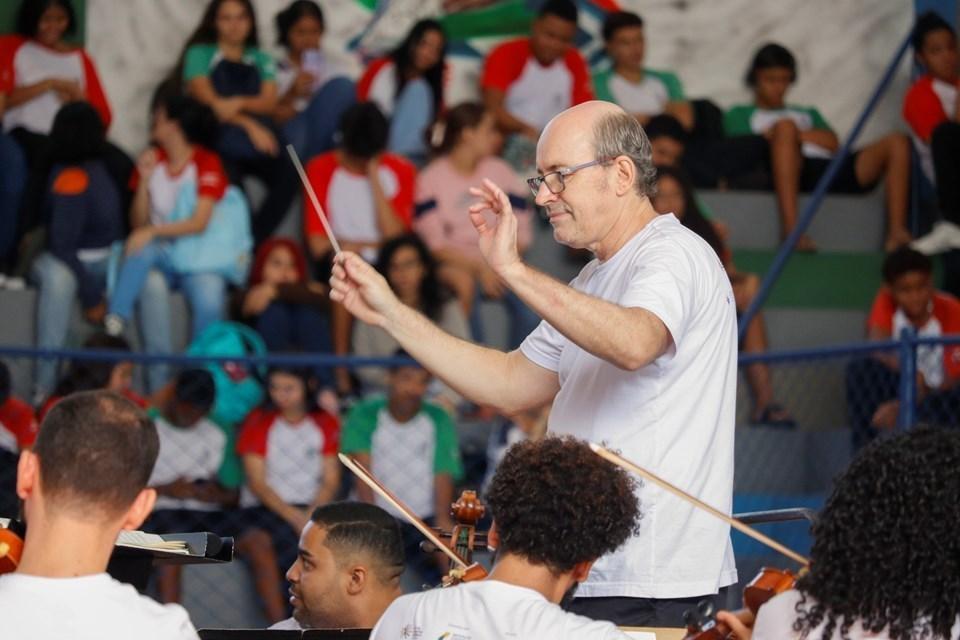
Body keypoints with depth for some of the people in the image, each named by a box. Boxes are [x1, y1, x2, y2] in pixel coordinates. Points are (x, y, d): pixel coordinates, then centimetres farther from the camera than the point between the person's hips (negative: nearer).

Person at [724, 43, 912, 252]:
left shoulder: (808, 114, 39)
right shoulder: (740, 115, 28)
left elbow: (833, 143, 17)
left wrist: (796, 132, 5)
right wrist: (785, 133, -2)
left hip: (831, 168, 5)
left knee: (897, 142, -14)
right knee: (785, 126, -37)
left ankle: (896, 231, -29)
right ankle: (790, 226, -49)